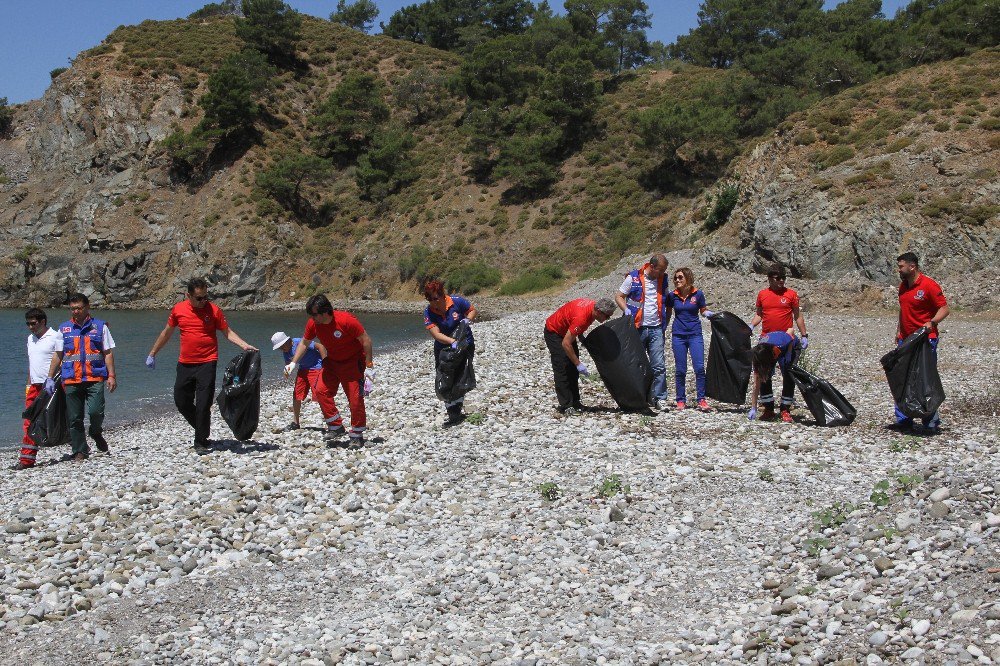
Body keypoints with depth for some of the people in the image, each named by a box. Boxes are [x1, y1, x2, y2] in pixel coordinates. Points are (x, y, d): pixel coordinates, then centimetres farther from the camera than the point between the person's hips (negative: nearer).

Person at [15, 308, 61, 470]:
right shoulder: (30, 339, 16)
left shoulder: (55, 337, -6)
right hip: (34, 385, 6)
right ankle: (27, 459, -3)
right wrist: (29, 383, 18)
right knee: (30, 422, -1)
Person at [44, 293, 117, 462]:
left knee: (95, 411, -18)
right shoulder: (64, 328, 14)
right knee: (74, 419, 3)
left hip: (95, 378, -2)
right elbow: (57, 355, 16)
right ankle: (79, 452, 13)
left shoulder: (99, 326, 8)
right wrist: (50, 377, 9)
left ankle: (96, 432, 14)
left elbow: (108, 353, 7)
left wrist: (111, 376, -2)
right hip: (71, 380, 2)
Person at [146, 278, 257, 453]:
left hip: (207, 363, -4)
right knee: (181, 401, 8)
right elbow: (166, 333, 15)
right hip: (185, 364, 4)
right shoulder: (178, 309, 2)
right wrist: (152, 353, 21)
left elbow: (228, 332, 0)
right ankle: (202, 430, 29)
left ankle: (201, 441, 6)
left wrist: (244, 345, -16)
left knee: (203, 404, -5)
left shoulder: (214, 310, -5)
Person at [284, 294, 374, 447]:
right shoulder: (313, 324, -12)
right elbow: (304, 343, 6)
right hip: (332, 362, 6)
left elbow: (366, 340, -20)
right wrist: (293, 363, -4)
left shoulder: (346, 320, -28)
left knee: (355, 398, -10)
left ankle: (357, 435, 4)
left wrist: (369, 367, -20)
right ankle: (336, 426, 2)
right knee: (321, 391, -10)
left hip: (353, 361, -5)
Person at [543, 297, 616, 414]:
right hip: (553, 331, -9)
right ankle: (565, 406, -9)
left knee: (573, 369, 7)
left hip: (567, 331, 9)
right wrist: (578, 364, -29)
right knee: (562, 368, -12)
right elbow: (566, 344, -34)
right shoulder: (581, 317, -39)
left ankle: (575, 402, 11)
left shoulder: (594, 305, -14)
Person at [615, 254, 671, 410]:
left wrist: (665, 324, 8)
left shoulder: (663, 280, 7)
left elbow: (667, 303, 17)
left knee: (659, 365, -4)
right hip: (637, 328, -2)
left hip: (656, 329, 2)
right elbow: (618, 296, 3)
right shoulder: (633, 278, -4)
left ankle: (660, 398, 2)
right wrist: (626, 310, -16)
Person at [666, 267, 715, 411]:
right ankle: (681, 400, 14)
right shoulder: (672, 295, 1)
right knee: (680, 370, 4)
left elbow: (703, 310, 8)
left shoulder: (698, 294, -3)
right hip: (678, 335, 1)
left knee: (699, 367, -10)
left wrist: (708, 313, -13)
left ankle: (701, 400, -3)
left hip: (695, 334, -1)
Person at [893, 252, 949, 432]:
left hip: (925, 340, -8)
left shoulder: (929, 285, -12)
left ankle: (931, 422, 4)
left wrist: (931, 323, -27)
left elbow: (944, 308, -12)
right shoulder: (903, 286, 13)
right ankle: (903, 420, 14)